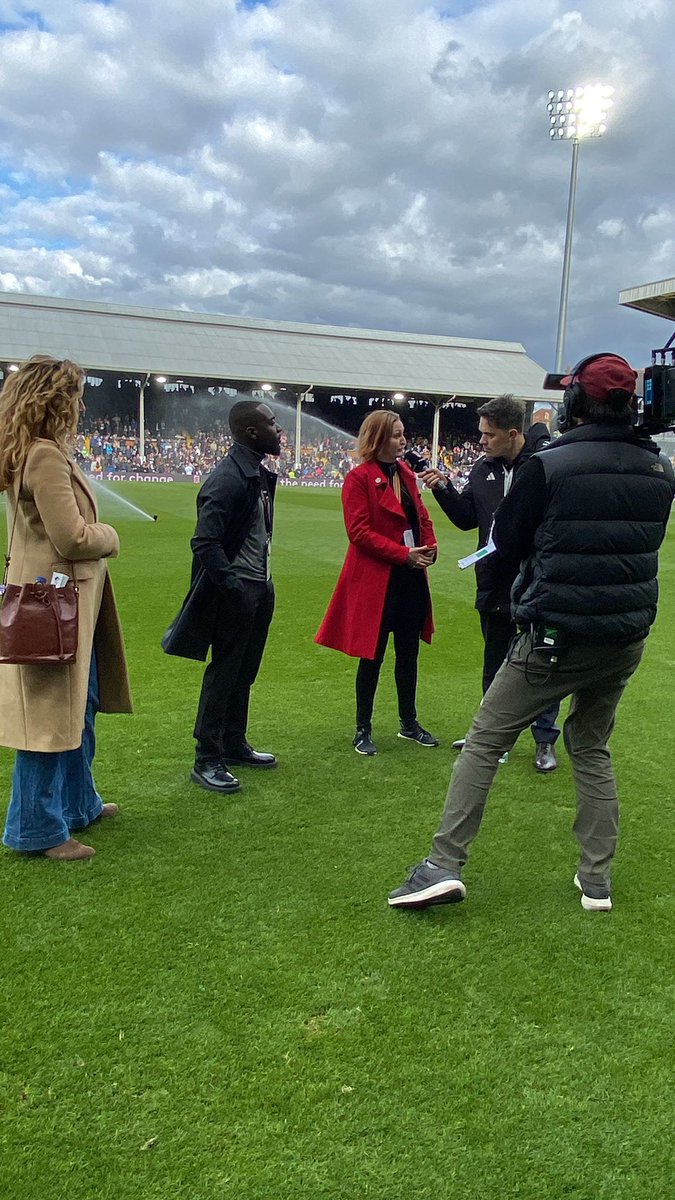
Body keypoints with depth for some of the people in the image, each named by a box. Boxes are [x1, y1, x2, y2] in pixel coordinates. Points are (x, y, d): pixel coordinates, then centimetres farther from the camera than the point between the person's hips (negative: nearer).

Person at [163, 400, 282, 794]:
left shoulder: (262, 474, 11)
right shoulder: (227, 479, -18)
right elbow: (205, 543, -22)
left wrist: (264, 582, 13)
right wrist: (233, 588, -22)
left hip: (261, 588, 9)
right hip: (235, 592, -9)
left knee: (245, 673, 17)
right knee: (224, 674, -1)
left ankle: (234, 745, 31)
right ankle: (207, 761, 10)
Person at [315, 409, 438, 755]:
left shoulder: (406, 473, 12)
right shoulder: (359, 478, -10)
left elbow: (422, 516, 16)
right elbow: (359, 532, -16)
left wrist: (429, 546, -3)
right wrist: (404, 554, -20)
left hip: (411, 578, 7)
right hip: (376, 580, -7)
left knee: (408, 652, 14)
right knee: (373, 656, 3)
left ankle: (409, 723, 29)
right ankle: (363, 730, 17)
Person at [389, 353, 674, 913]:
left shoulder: (549, 465, -14)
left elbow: (507, 540, -3)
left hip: (557, 636, -5)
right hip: (628, 637, 6)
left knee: (486, 738, 5)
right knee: (592, 747, 21)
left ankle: (445, 864, 2)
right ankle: (597, 879, 24)